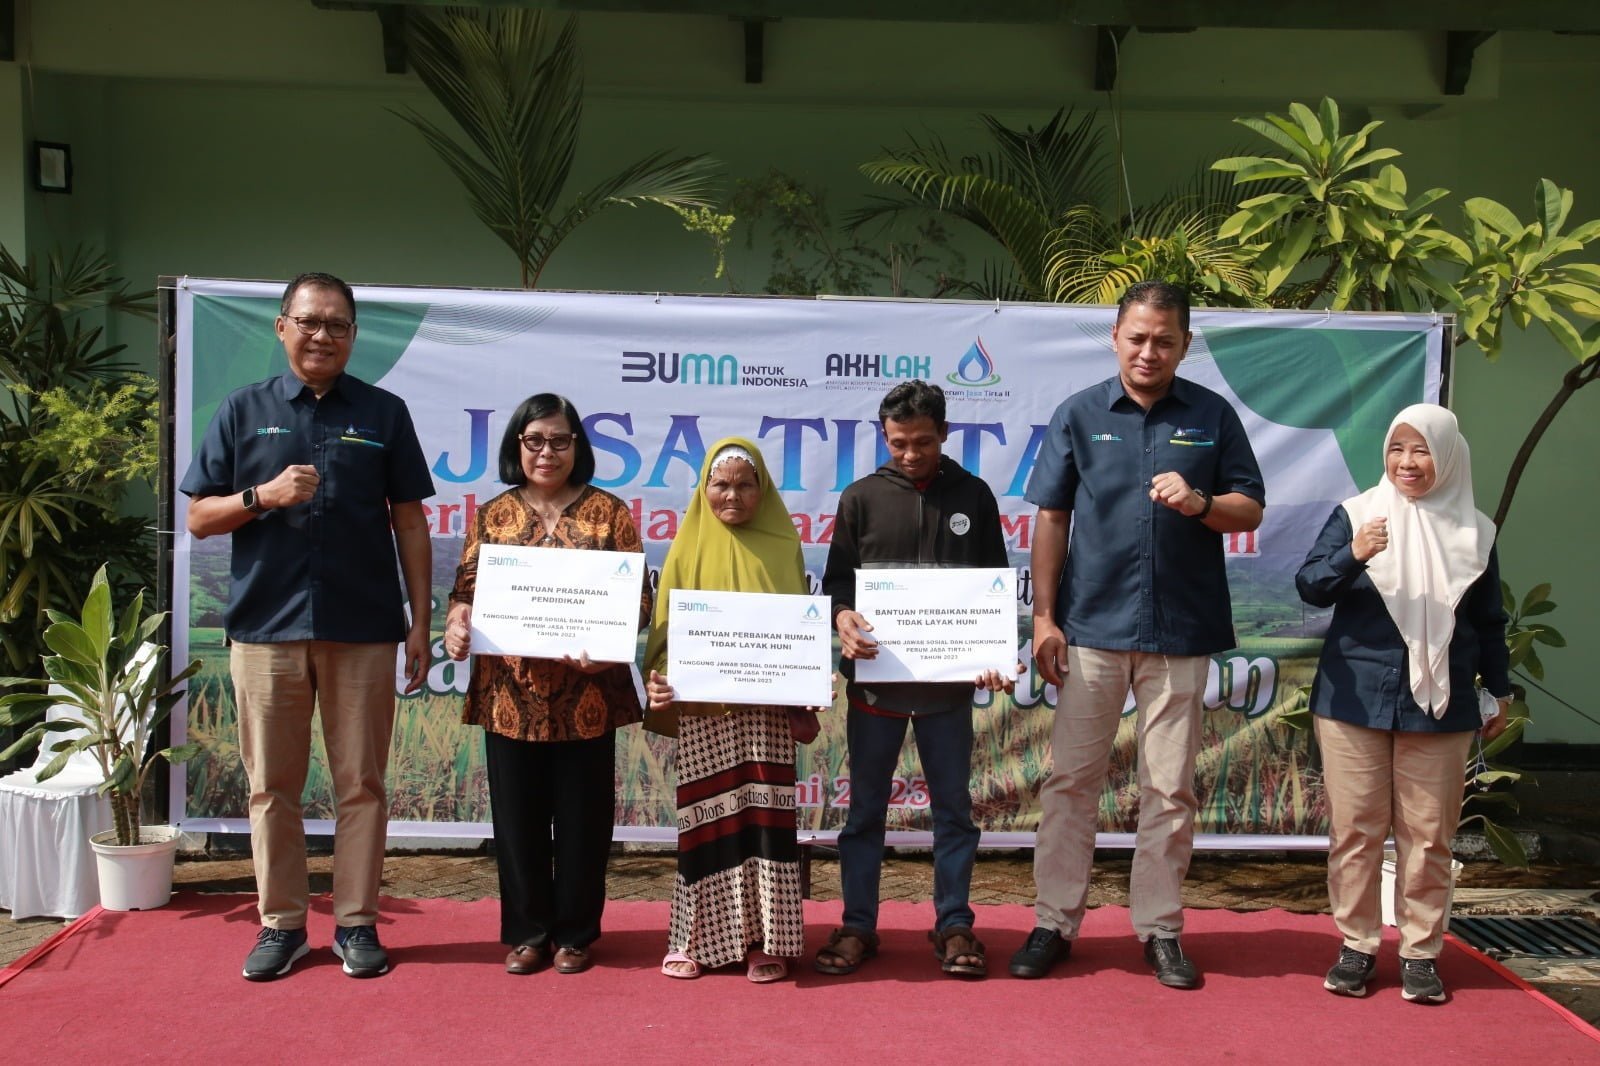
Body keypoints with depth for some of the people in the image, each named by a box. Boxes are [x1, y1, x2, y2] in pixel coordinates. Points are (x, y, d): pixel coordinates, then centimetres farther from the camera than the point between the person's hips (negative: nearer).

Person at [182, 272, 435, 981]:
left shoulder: (384, 413, 7)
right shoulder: (244, 411, 7)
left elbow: (409, 522, 8)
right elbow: (199, 517, 7)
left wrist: (421, 622, 3)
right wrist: (265, 495, -12)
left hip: (364, 629, 0)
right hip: (266, 628, 1)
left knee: (361, 784, 5)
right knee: (271, 787, 7)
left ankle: (356, 922, 16)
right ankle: (281, 924, 20)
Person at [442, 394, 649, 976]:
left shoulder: (609, 512, 3)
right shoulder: (493, 515, 9)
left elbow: (637, 596, 0)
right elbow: (467, 589, 7)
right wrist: (457, 625, -15)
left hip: (587, 696, -1)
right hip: (510, 695, 2)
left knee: (582, 815, 6)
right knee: (518, 816, 8)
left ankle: (575, 933, 21)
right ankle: (526, 932, 22)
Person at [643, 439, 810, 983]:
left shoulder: (783, 547, 6)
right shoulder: (688, 549, 5)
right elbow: (665, 627, 4)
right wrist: (659, 679, -13)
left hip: (766, 709, 0)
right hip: (702, 709, 0)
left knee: (764, 816, -1)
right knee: (707, 819, 2)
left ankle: (765, 938, 9)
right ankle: (697, 936, 13)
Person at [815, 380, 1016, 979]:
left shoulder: (973, 496, 6)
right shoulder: (863, 497, 4)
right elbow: (837, 577, 6)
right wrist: (842, 617, -17)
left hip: (949, 679, 0)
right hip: (874, 677, 0)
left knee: (953, 807, 7)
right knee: (866, 807, 7)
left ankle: (953, 925, 18)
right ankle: (857, 925, 16)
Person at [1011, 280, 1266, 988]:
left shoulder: (1213, 417, 5)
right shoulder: (1079, 415, 4)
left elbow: (1250, 510, 7)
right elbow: (1050, 518, 4)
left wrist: (1200, 502, -15)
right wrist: (1043, 617, -2)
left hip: (1181, 631, 1)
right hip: (1091, 626, 0)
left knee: (1170, 789, 7)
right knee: (1071, 779, 4)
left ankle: (1159, 928, 19)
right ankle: (1055, 922, 14)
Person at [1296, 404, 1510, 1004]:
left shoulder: (1473, 531, 7)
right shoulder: (1355, 514, 1)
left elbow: (1488, 620, 15)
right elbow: (1309, 587, -8)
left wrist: (1498, 690, 18)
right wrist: (1353, 555, -26)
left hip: (1439, 705, 1)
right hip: (1354, 698, -1)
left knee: (1428, 835, 5)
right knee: (1355, 829, 4)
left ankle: (1421, 950, 17)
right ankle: (1357, 944, 16)